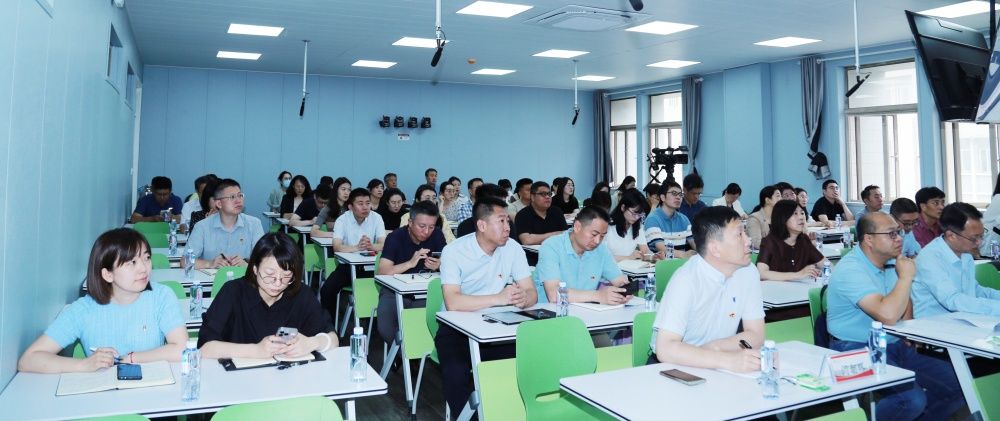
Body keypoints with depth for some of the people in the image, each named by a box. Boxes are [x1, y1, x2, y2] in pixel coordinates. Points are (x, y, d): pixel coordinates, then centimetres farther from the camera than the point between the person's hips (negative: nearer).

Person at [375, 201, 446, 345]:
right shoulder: (395, 237, -11)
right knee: (386, 330, -24)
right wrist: (410, 263, -33)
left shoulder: (437, 235, -4)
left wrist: (439, 265, -25)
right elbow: (382, 272, -20)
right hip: (395, 291, -1)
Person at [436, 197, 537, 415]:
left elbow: (532, 293, -3)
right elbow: (453, 303, -25)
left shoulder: (513, 248, -2)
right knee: (457, 373, -29)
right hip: (457, 329, -3)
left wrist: (523, 298, -28)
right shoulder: (454, 251, -14)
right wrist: (499, 298, -29)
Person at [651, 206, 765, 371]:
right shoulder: (686, 280, -24)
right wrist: (729, 360, -38)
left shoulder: (749, 273, -6)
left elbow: (756, 335, -2)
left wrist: (714, 347, -19)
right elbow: (665, 349, -31)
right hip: (674, 366, -5)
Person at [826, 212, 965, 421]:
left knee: (958, 385, -1)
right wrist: (906, 276, -18)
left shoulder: (890, 262, 9)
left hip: (895, 345, 9)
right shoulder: (850, 269, -20)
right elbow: (888, 316, -32)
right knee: (913, 398, -28)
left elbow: (904, 298, 28)